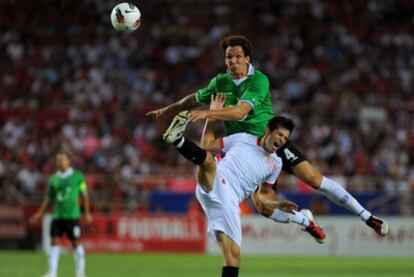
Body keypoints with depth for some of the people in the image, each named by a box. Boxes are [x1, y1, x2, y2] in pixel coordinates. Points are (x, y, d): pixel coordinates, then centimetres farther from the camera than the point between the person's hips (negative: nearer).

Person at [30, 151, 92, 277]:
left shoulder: (77, 177, 1)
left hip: (72, 215, -3)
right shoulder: (54, 179, 9)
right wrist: (40, 213, 9)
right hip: (57, 216, 3)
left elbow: (84, 195, 4)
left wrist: (87, 213, 0)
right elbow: (48, 198, 15)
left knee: (76, 243, 1)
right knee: (55, 242, -5)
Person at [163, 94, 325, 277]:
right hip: (213, 184, -3)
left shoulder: (275, 164, 25)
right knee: (207, 159, -38)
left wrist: (277, 206, 16)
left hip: (230, 201, 3)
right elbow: (207, 145, 21)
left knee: (233, 255, -10)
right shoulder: (242, 139, 18)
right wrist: (212, 115, 15)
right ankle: (178, 139, -63)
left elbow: (258, 196, 32)